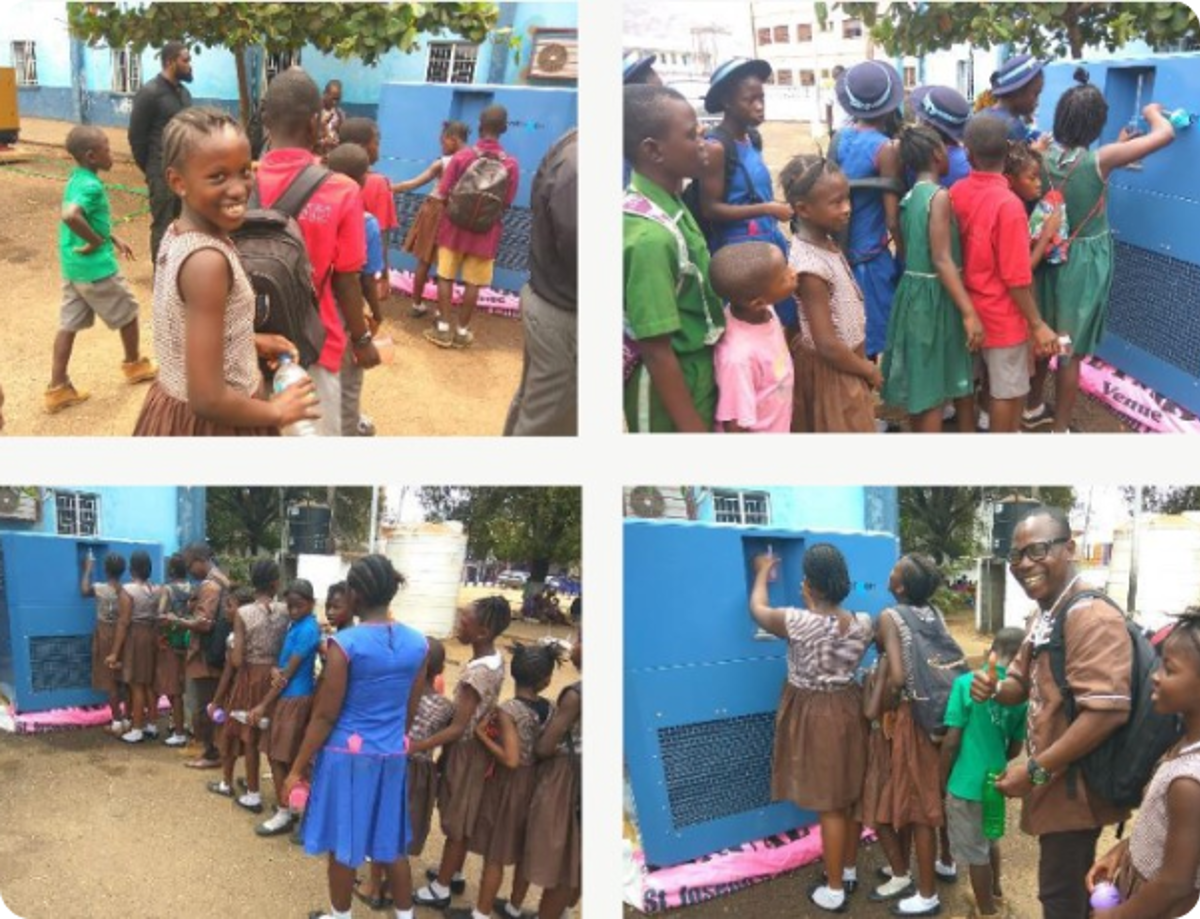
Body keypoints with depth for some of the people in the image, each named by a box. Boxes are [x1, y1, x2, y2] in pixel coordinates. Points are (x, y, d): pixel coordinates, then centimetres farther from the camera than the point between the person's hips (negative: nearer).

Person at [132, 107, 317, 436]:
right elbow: (207, 399, -29)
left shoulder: (177, 234, -3)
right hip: (210, 425, -8)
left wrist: (251, 342, 9)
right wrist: (277, 412, -15)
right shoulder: (208, 261, -28)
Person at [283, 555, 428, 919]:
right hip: (392, 756, 5)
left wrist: (297, 768, -5)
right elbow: (410, 711, 7)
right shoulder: (417, 643, -3)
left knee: (343, 842, 11)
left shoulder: (345, 643, -18)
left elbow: (326, 716, -14)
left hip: (348, 754, -4)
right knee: (391, 840, 19)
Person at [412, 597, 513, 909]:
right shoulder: (494, 659, -2)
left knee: (454, 821, 7)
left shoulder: (477, 673, -30)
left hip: (465, 751, -8)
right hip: (474, 746, 8)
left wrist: (412, 747, -30)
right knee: (461, 818, 23)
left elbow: (458, 728, -29)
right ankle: (453, 873, 40)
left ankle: (440, 889, 21)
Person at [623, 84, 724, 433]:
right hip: (672, 387, -8)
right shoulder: (651, 235, -28)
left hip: (696, 373, 8)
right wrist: (692, 428, -19)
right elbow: (656, 351, -25)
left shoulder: (670, 203, -1)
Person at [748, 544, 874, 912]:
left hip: (814, 717, -5)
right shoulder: (863, 623, -10)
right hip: (849, 710, 5)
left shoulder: (798, 622, -24)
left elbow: (758, 609, -4)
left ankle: (834, 890, 15)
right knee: (852, 797, 19)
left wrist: (763, 572, 13)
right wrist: (818, 606, 20)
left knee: (829, 805, 4)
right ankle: (849, 869, 37)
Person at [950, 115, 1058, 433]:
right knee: (1007, 391, 8)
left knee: (997, 384, 21)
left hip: (974, 308, 7)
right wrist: (1038, 324, -14)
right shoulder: (1008, 204, -25)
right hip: (1004, 315, -6)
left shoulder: (957, 193, -6)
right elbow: (1017, 278, -22)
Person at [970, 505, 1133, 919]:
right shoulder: (1042, 618, 10)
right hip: (1056, 782, 10)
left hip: (1073, 787, -10)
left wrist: (1035, 770, -25)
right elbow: (1024, 685, 21)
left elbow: (1107, 710, -32)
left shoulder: (1091, 617, -23)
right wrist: (994, 688, -5)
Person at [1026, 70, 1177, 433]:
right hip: (1085, 261, -5)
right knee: (1071, 352, 5)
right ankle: (1060, 429, 15)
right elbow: (1165, 134, -18)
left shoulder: (1045, 156, -8)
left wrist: (1117, 147, 17)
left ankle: (1032, 407, 39)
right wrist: (1153, 113, 3)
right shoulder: (1100, 159, -23)